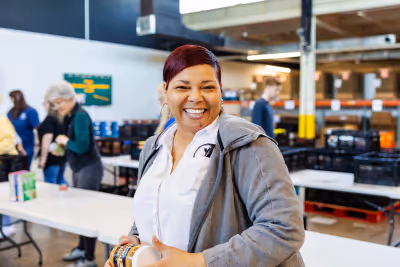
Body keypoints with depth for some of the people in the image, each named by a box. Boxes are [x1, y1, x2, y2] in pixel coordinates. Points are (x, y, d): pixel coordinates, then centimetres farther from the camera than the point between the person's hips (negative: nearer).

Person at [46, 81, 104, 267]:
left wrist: (65, 141, -10)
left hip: (89, 168, -9)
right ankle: (82, 248, 33)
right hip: (79, 168, 10)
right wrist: (61, 147, 3)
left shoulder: (80, 116, -18)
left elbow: (82, 146, -25)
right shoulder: (70, 116, 9)